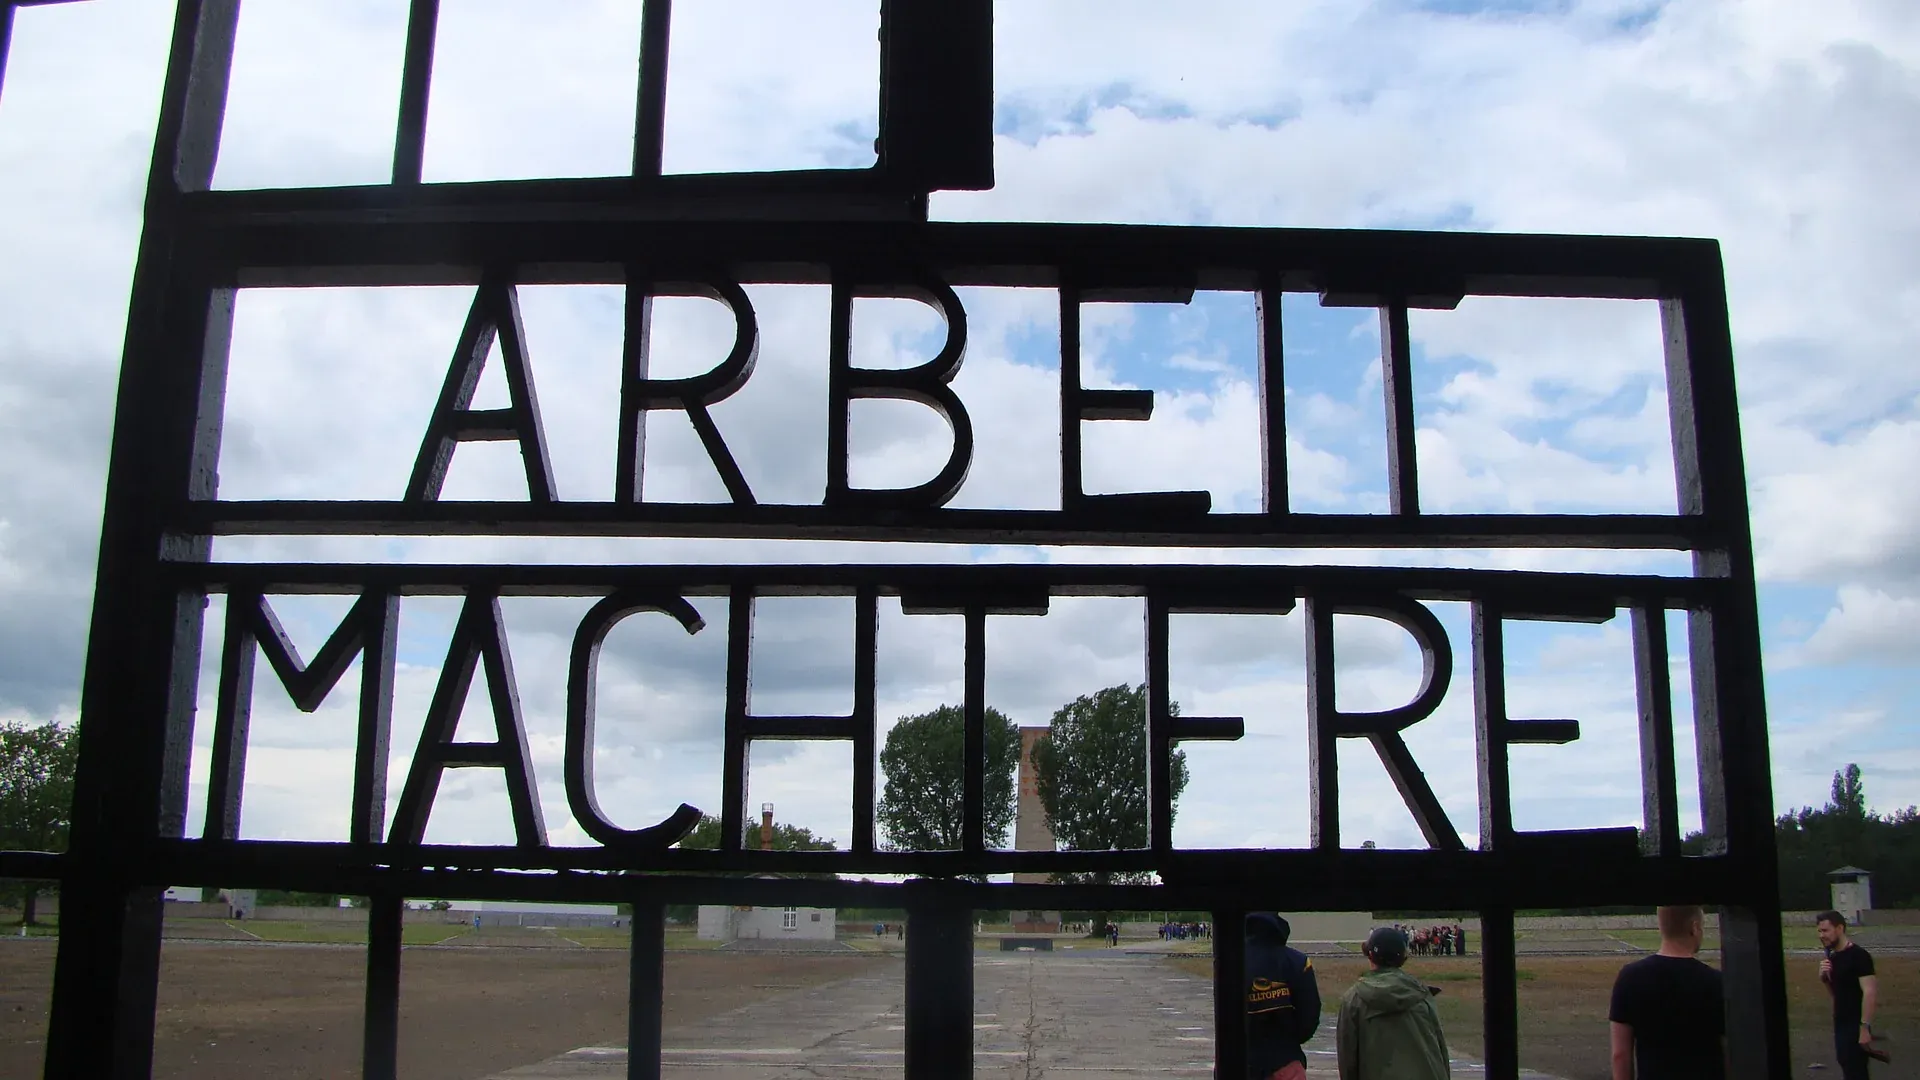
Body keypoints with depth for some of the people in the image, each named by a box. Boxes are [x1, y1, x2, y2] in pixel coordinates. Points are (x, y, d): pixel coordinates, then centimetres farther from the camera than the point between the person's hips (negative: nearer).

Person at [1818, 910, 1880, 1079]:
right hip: (1841, 1023, 9)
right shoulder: (1833, 957, 10)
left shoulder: (1859, 956, -15)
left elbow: (1869, 992, -22)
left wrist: (1865, 1027, -26)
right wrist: (1824, 977, -1)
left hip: (1855, 1025, -9)